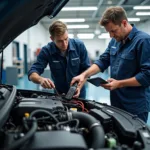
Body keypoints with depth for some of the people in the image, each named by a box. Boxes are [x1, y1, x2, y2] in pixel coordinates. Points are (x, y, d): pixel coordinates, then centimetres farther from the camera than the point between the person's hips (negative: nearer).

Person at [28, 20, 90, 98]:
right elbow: (32, 73, -18)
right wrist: (41, 79, -40)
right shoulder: (46, 51, -15)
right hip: (59, 94, 0)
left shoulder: (79, 45, -13)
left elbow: (86, 69, -7)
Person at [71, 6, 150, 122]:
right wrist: (84, 75, -4)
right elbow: (103, 61, 11)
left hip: (135, 106, -7)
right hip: (117, 102, 8)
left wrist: (119, 84, -19)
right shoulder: (115, 41, 9)